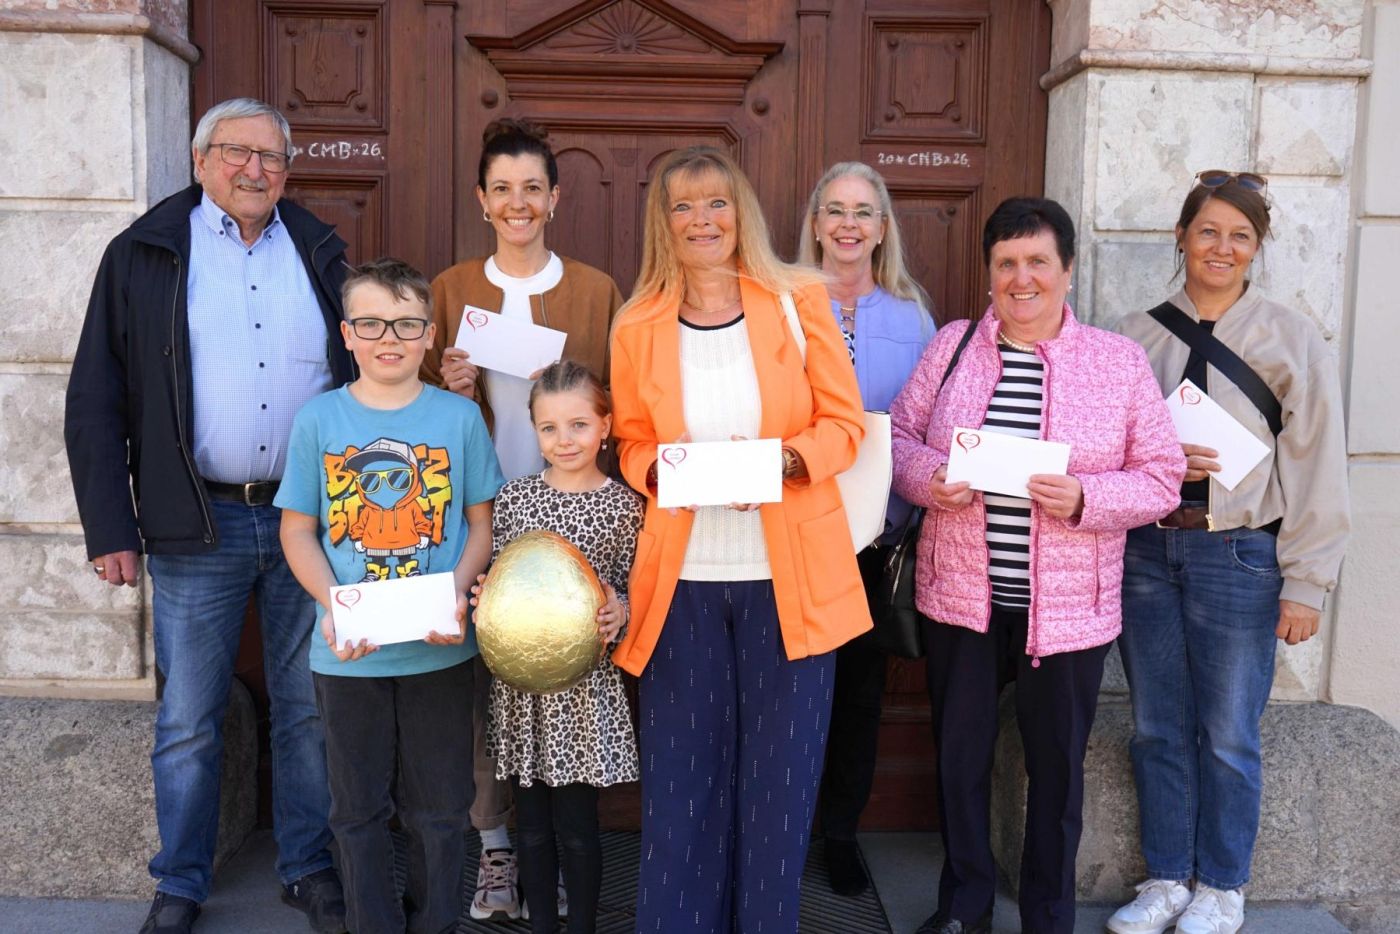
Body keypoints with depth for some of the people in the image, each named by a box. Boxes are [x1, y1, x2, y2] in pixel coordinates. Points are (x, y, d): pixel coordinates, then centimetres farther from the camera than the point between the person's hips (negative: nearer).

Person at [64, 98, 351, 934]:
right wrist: (111, 528, -5)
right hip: (198, 525, -2)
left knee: (309, 709, 12)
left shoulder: (320, 253, 9)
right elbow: (95, 402, 0)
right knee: (188, 721, 8)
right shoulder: (146, 255, 2)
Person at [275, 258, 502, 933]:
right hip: (347, 653, 0)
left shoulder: (460, 417, -2)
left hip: (440, 649, 0)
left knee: (439, 807, 13)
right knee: (360, 808, 14)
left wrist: (456, 591, -14)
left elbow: (481, 522, 2)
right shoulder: (318, 420, -1)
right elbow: (298, 530, 1)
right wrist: (333, 603, -14)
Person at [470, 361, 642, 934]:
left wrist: (618, 613, -18)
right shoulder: (513, 496, 2)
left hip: (586, 683, -2)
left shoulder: (624, 505, -3)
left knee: (577, 825, 7)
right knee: (532, 821, 13)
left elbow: (631, 589, 3)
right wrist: (486, 598, -13)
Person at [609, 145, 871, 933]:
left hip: (789, 577, -1)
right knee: (682, 778, 8)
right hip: (683, 578, 1)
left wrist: (782, 459, -17)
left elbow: (845, 424, 1)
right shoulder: (638, 327, 4)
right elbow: (632, 443, 11)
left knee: (780, 775, 8)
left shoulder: (800, 300, 0)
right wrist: (662, 469, -11)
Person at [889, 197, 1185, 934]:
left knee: (1057, 767, 12)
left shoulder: (1121, 361, -3)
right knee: (958, 756, 14)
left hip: (1067, 608, -1)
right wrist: (927, 480, -16)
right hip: (959, 598, 2)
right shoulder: (952, 345, 3)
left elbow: (1161, 478, -3)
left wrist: (1084, 499, -20)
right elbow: (900, 436, 6)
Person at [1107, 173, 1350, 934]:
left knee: (1227, 736, 5)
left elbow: (1316, 467, -2)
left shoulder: (1291, 341, -1)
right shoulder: (1137, 335, 5)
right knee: (1156, 729, 10)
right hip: (1146, 548, 3)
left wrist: (1305, 583, -5)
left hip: (1238, 552, -2)